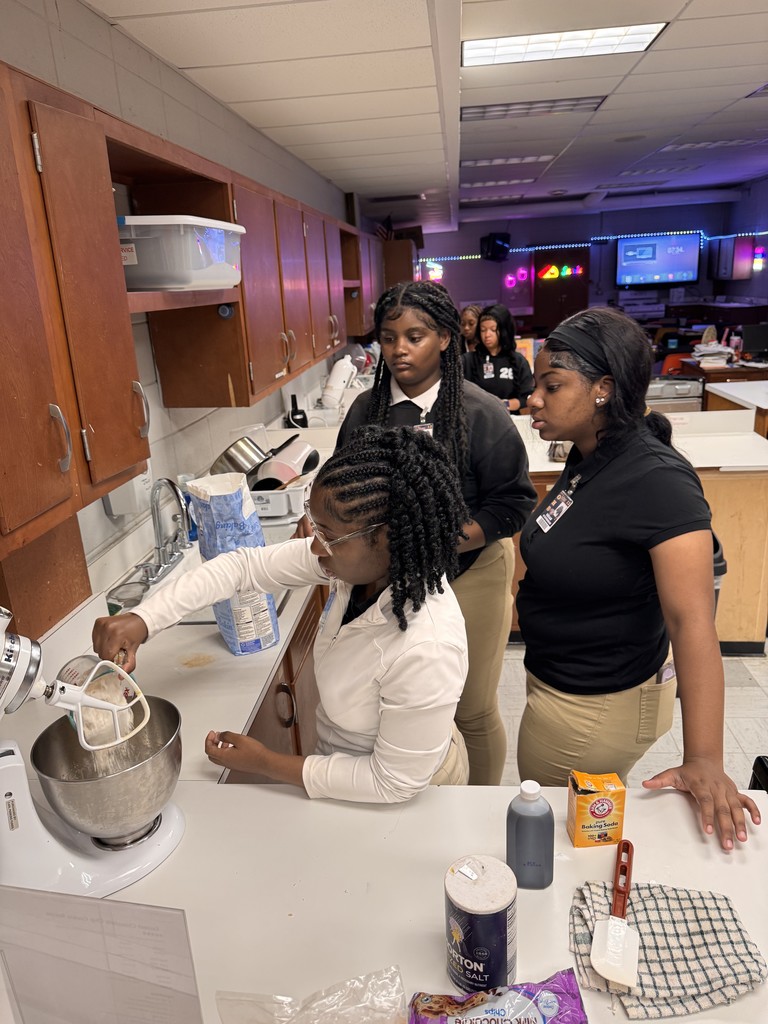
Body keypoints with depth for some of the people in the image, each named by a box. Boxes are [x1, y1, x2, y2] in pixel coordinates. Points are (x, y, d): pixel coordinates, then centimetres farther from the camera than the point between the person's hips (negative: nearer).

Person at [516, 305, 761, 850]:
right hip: (556, 679, 8)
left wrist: (704, 759, -33)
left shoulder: (656, 481, -28)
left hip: (598, 705, -8)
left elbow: (692, 622, -31)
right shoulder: (589, 458, -1)